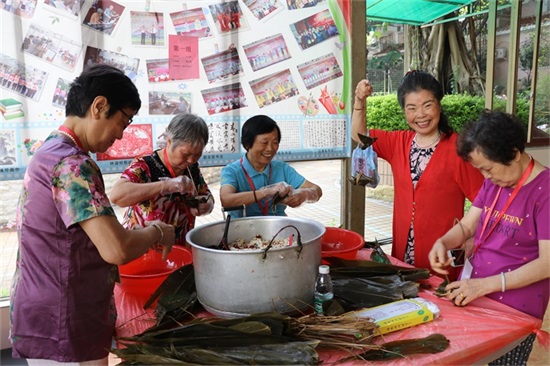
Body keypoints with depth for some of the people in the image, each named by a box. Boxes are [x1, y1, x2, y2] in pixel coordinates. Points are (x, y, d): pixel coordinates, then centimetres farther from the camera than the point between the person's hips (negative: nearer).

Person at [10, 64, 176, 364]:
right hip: (63, 331, -9)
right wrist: (157, 232, -12)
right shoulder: (71, 164, -23)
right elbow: (116, 249, -31)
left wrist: (144, 234, 8)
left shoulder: (50, 152, 9)